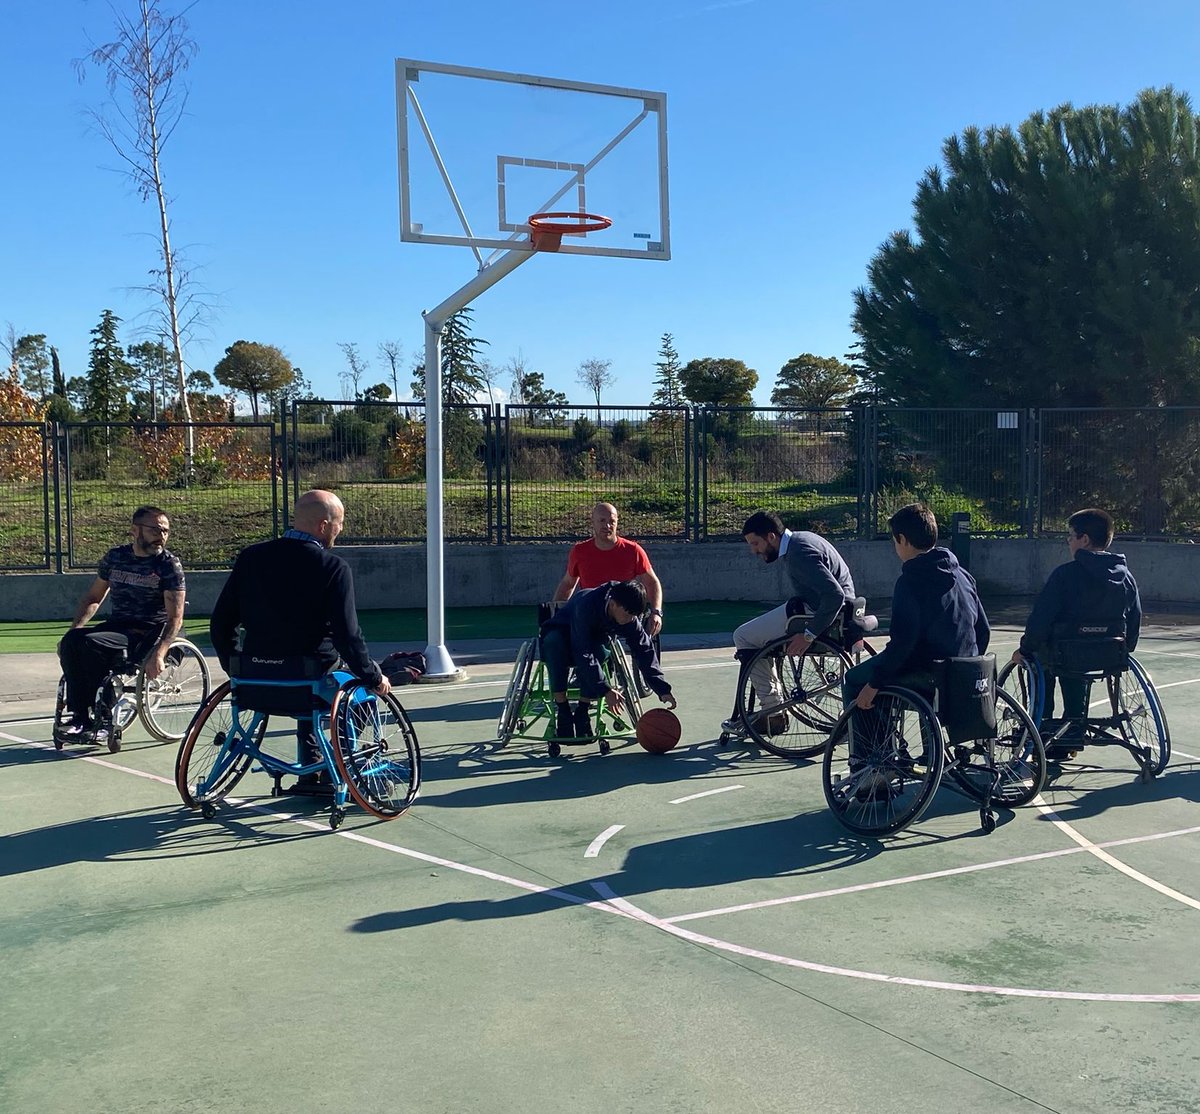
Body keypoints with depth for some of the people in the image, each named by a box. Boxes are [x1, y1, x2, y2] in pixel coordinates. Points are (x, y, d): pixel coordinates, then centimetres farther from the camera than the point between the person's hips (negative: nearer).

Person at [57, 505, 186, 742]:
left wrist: (158, 655, -25)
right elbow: (93, 597, 19)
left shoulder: (169, 564, -6)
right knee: (71, 641, -23)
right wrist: (73, 631, 3)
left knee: (90, 643, -28)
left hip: (148, 635, -5)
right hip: (116, 625, 5)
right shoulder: (115, 556, 9)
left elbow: (175, 618, -11)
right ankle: (80, 715, -16)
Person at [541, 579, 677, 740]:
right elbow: (584, 654, -39)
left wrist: (663, 690, -25)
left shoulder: (630, 617, -20)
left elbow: (645, 651, -16)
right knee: (553, 642, -40)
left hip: (595, 642, 4)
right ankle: (563, 713, -33)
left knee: (600, 653, -33)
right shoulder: (587, 604, -38)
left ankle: (582, 712, -18)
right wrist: (605, 689, -42)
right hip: (560, 634, -4)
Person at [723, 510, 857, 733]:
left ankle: (773, 712, -2)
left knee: (743, 637, -6)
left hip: (815, 612, -11)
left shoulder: (799, 552, -21)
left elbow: (835, 595, -29)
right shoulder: (799, 538, 11)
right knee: (757, 633, 23)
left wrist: (809, 634, -27)